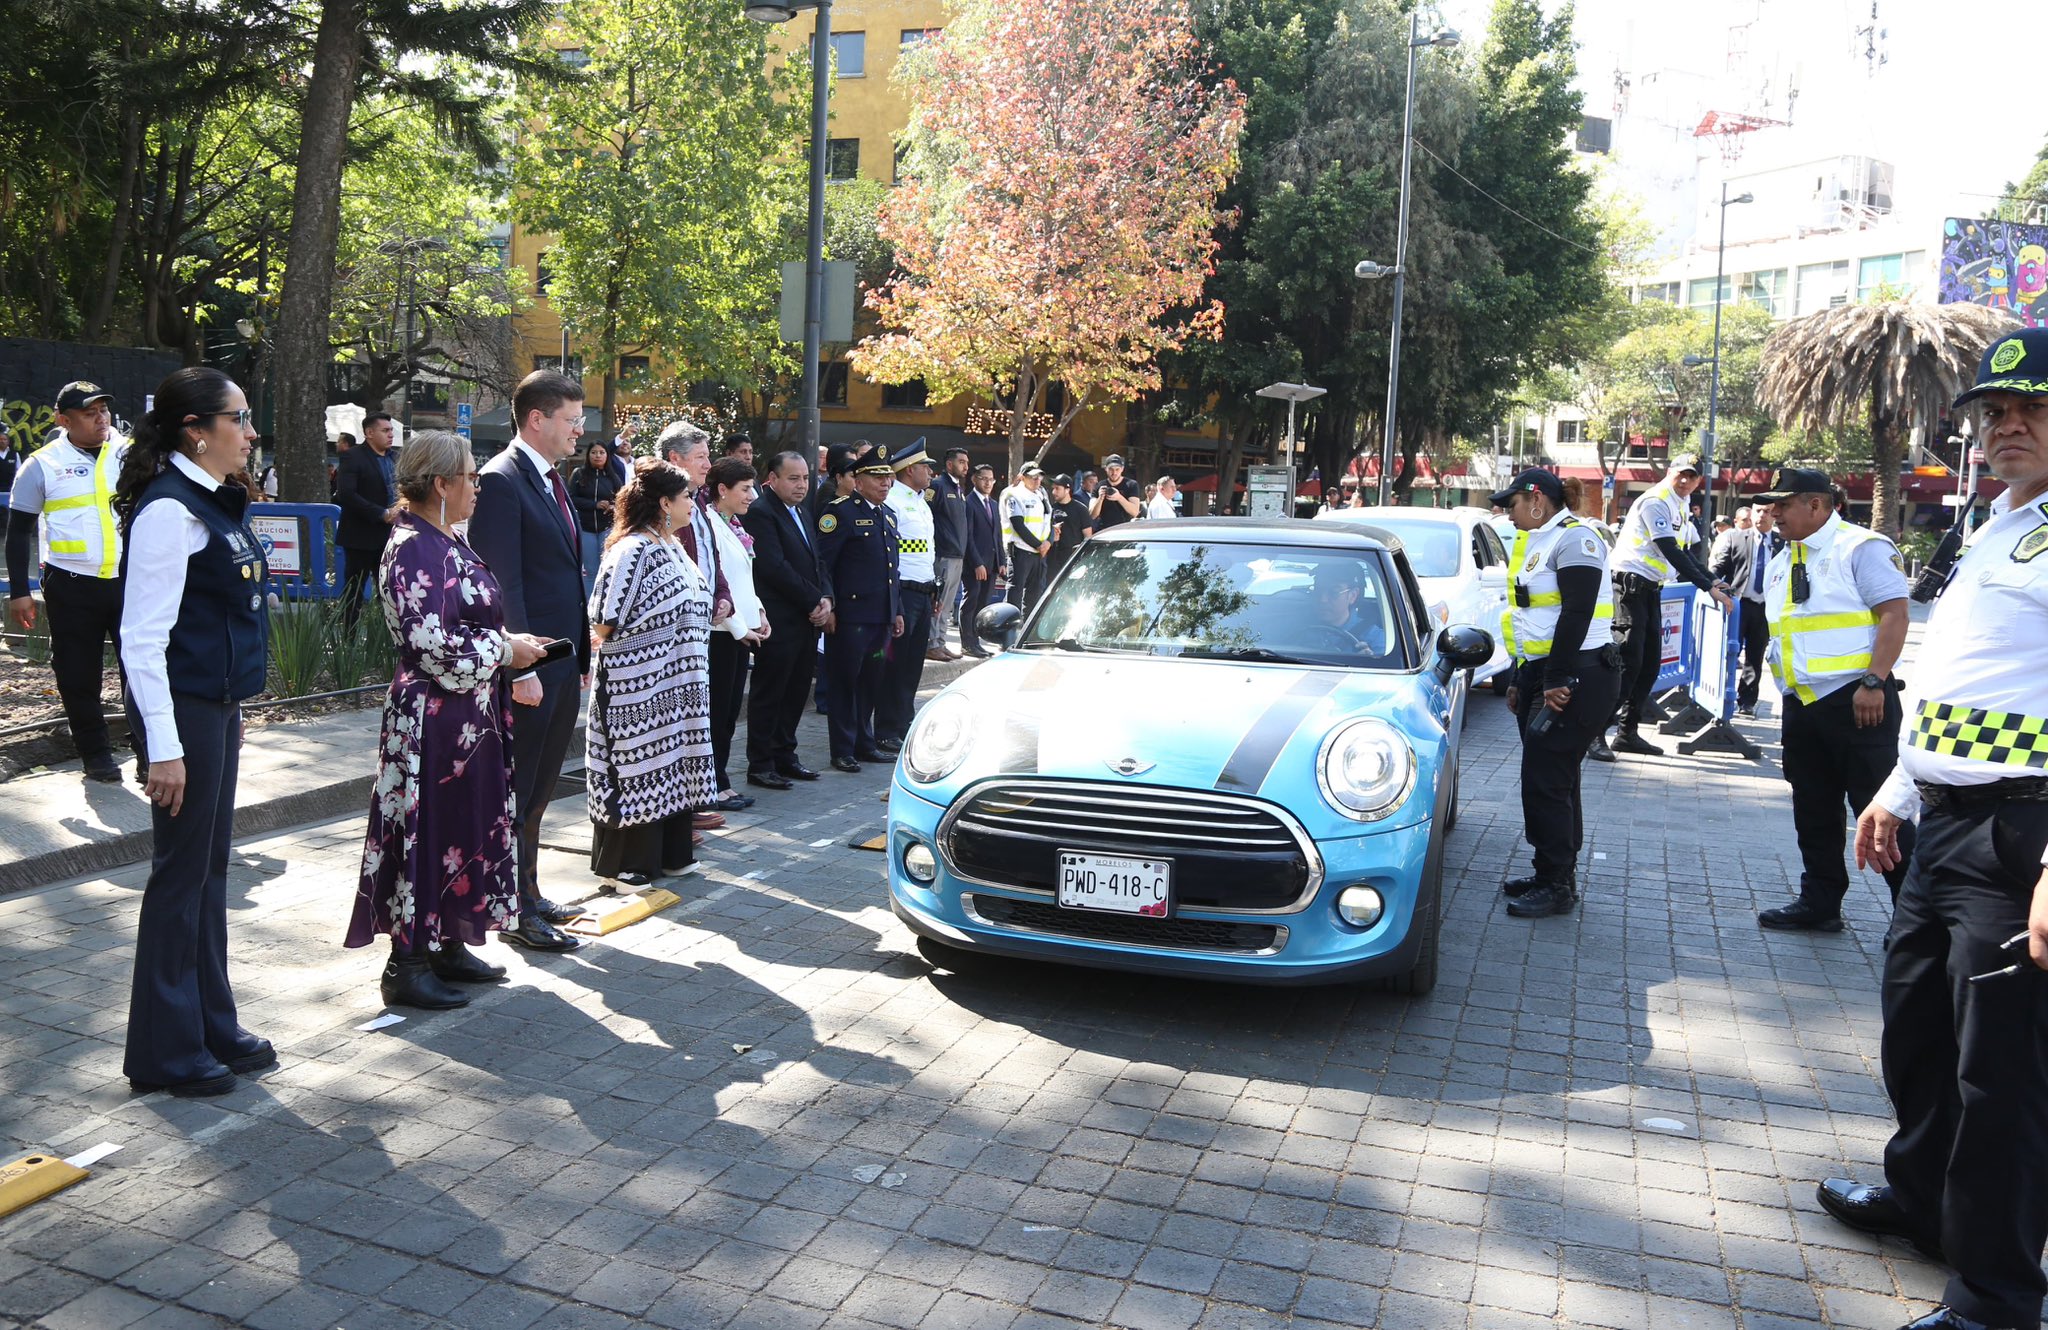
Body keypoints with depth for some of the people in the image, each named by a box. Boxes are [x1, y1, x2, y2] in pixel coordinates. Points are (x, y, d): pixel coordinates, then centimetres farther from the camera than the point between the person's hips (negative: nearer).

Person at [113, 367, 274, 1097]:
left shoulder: (216, 503, 11)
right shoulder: (169, 510, -17)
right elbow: (142, 637, -20)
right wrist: (163, 746, -21)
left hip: (218, 706, 9)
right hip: (182, 708, -9)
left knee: (210, 868, 15)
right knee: (181, 872, 1)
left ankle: (212, 1028, 27)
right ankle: (166, 1051, 15)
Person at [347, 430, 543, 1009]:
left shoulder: (448, 542, 12)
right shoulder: (414, 548, -17)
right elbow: (431, 644, -23)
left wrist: (510, 644, 6)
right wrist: (505, 649, -14)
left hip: (469, 716, 10)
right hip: (433, 719, -10)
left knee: (466, 827, 15)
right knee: (426, 832, -1)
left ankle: (447, 945, 26)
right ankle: (407, 965, 9)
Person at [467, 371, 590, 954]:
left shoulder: (552, 479, 15)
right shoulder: (501, 480, -13)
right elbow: (503, 584, -18)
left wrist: (581, 653, 16)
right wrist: (520, 668, -20)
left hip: (563, 662, 9)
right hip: (530, 666, -9)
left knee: (538, 790, 17)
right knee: (517, 791, 2)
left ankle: (529, 894, 29)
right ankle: (516, 913, 12)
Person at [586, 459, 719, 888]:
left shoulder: (673, 548, 12)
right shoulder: (631, 551, -17)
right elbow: (605, 623, -18)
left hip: (675, 688, 9)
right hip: (636, 690, -9)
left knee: (670, 765, 15)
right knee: (636, 770, 0)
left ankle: (668, 854, 26)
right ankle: (622, 866, 11)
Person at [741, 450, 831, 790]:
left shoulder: (802, 512, 18)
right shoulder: (760, 513, -11)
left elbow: (816, 561, 19)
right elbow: (774, 567, -18)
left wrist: (826, 598, 1)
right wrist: (814, 601, -14)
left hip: (807, 620, 8)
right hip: (778, 621, -8)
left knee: (796, 691, 13)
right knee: (768, 694, 0)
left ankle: (784, 755, 24)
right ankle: (760, 764, 8)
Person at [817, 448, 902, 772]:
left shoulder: (888, 515, 17)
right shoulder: (840, 512, -7)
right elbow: (822, 563, -12)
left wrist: (897, 611, 19)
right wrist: (827, 608, -17)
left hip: (882, 616, 7)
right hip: (850, 615, -7)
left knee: (871, 681, 14)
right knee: (844, 681, 1)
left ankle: (864, 743, 25)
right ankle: (843, 751, 8)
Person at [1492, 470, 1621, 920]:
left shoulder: (1575, 539, -12)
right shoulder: (1538, 544, 18)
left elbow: (1576, 614, -21)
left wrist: (1557, 681, -23)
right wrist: (1520, 681, 21)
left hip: (1577, 679, -10)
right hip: (1542, 676, 10)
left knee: (1546, 781, -9)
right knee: (1553, 781, 14)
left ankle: (1558, 887, -1)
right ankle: (1552, 876, 22)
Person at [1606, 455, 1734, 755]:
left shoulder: (1681, 506, 17)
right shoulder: (1655, 501, -12)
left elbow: (1681, 552, 24)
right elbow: (1671, 552, -17)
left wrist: (1711, 580, 15)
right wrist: (1708, 587, -16)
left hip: (1650, 589, 9)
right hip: (1630, 583, -9)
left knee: (1650, 663, 7)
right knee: (1628, 660, -15)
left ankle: (1627, 732, 12)